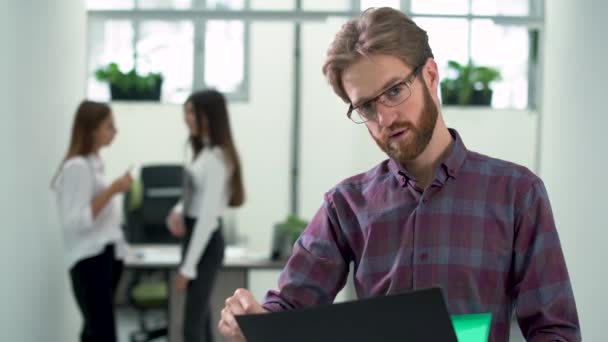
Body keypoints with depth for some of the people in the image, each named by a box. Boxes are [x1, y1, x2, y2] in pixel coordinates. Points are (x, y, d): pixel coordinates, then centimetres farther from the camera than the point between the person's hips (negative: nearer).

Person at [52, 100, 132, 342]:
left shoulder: (93, 163, 13)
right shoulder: (77, 167, -16)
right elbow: (75, 222, -23)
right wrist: (112, 190, -23)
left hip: (106, 257, 9)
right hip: (90, 260, -9)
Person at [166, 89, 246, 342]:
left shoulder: (217, 158, -18)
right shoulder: (205, 152, 11)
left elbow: (208, 216, -22)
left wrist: (188, 266, -21)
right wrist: (178, 212, -3)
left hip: (205, 242, -10)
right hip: (195, 237, 10)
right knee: (200, 319, 14)